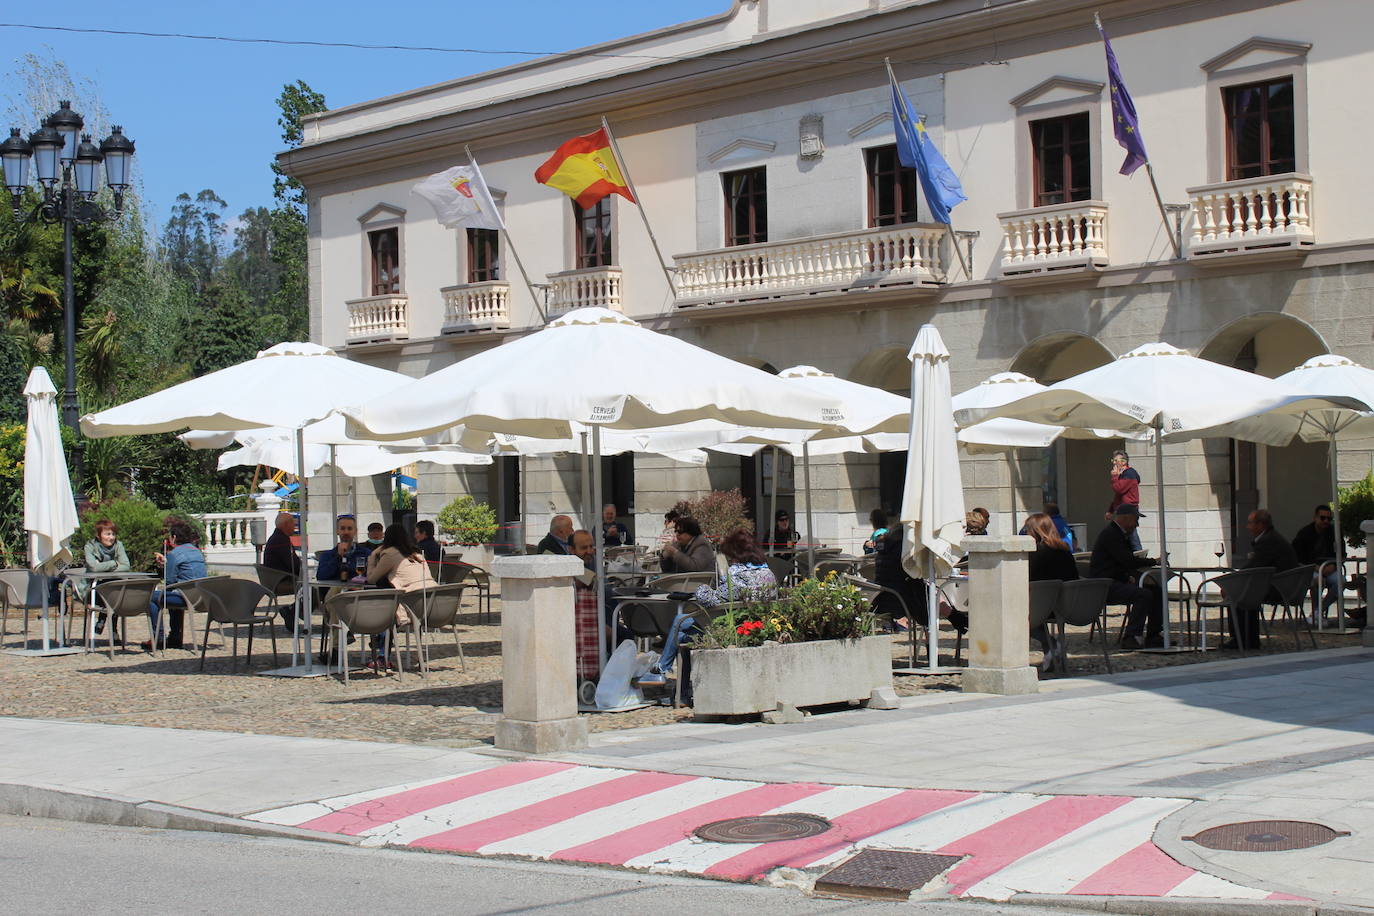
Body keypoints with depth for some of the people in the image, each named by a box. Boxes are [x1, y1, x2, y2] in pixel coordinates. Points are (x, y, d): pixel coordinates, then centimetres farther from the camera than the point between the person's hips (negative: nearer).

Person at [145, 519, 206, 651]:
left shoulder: (174, 554, -9)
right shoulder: (197, 551, 17)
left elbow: (169, 581, -8)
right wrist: (166, 562, 30)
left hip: (187, 597, -9)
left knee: (152, 597, 4)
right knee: (174, 596, 37)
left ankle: (157, 637, 3)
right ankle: (175, 638, 36)